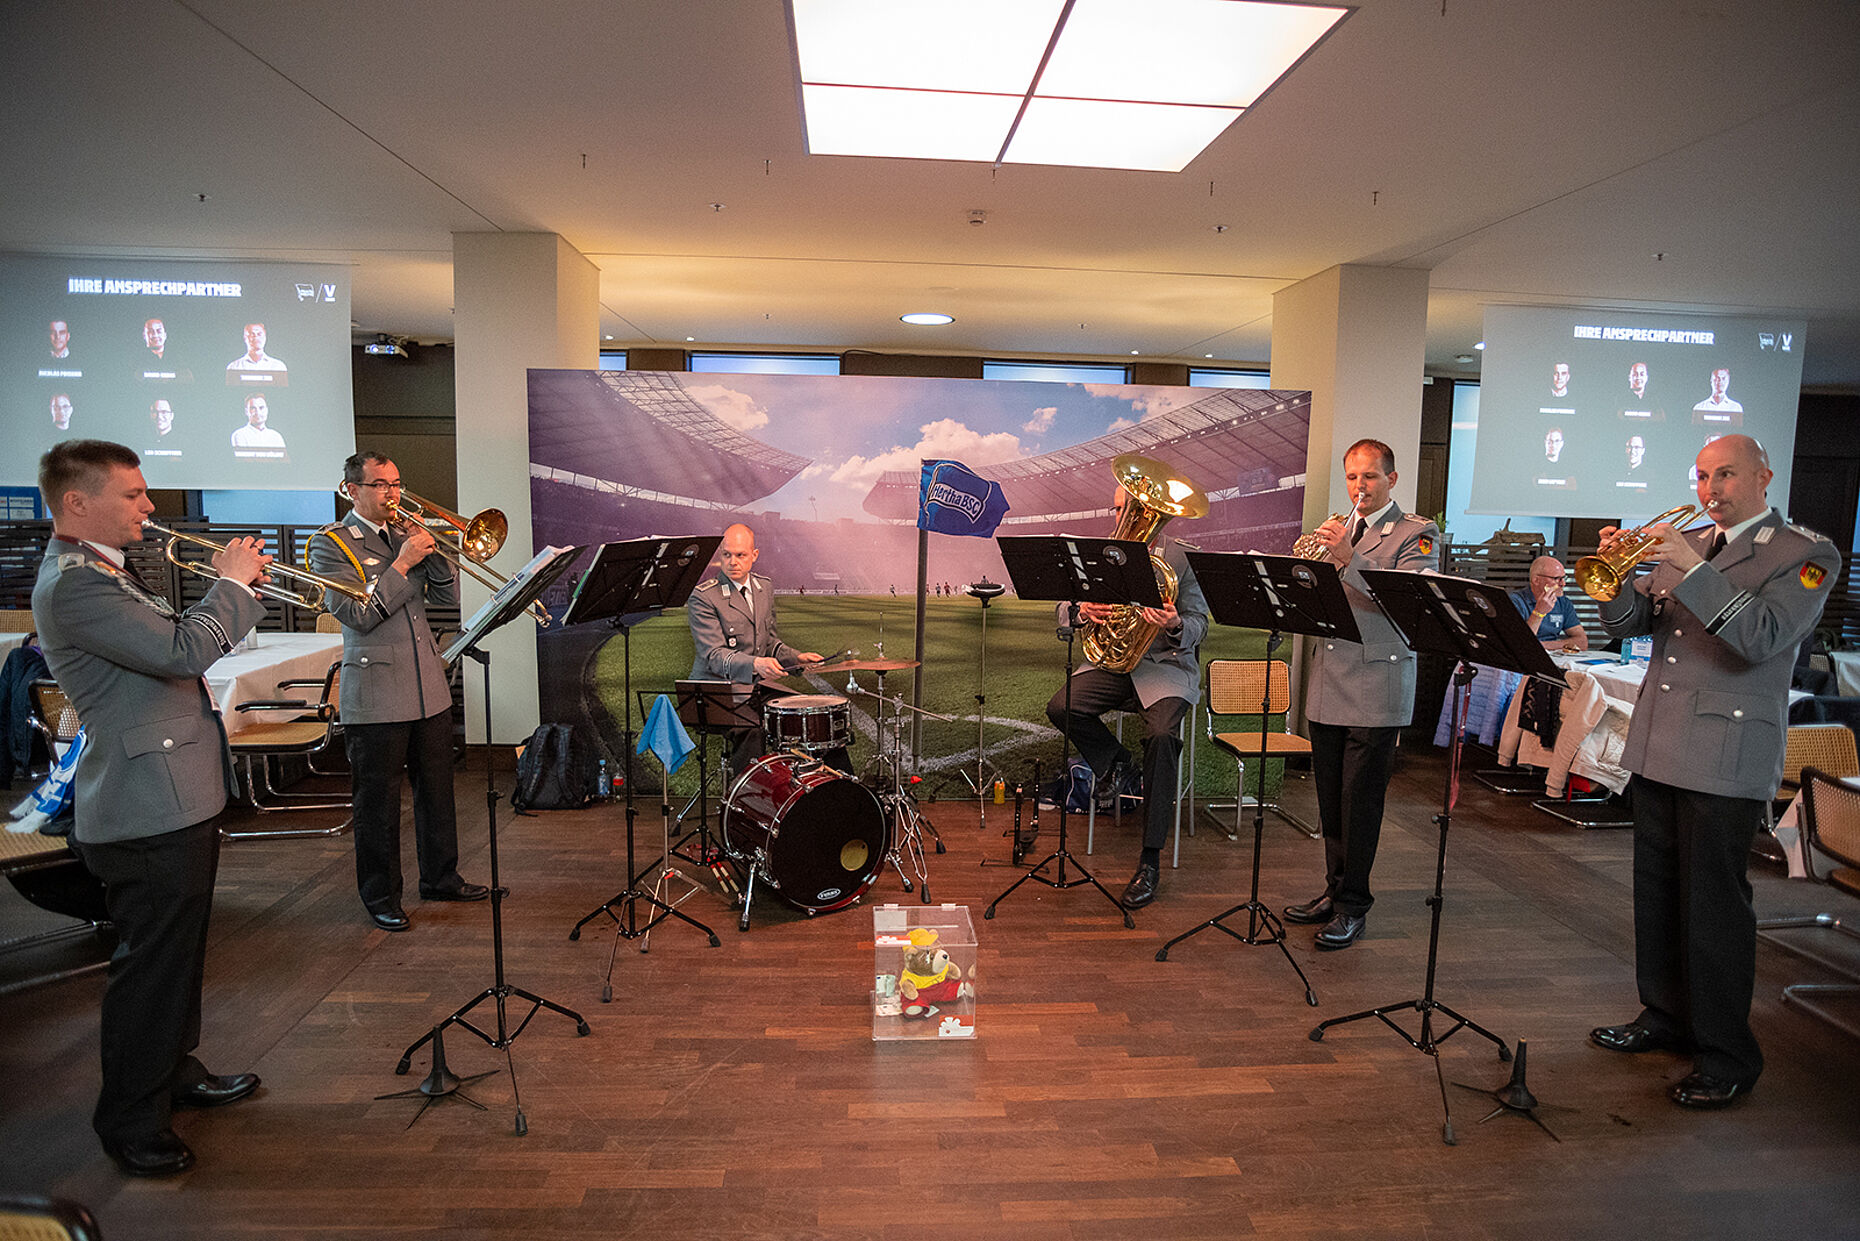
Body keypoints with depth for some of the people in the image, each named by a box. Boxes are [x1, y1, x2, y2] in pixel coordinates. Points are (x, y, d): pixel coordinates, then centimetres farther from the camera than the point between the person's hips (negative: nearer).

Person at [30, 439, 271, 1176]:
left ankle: (176, 1071, 40)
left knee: (179, 951, 23)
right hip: (148, 811, -10)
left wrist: (240, 589, 5)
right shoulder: (72, 585, -20)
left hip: (180, 800, 10)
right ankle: (131, 1123, 18)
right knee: (150, 964, 2)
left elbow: (177, 648, 19)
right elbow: (183, 652, -30)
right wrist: (230, 583, -15)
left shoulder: (105, 572, 13)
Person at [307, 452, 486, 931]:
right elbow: (358, 615, -17)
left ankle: (441, 878, 29)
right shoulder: (331, 543, -5)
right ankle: (381, 898, 18)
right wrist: (403, 562, -18)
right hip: (376, 696, -6)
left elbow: (448, 594, 7)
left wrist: (430, 550, -7)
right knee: (378, 802, 4)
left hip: (429, 689, 6)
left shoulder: (405, 534, 13)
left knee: (437, 791, 14)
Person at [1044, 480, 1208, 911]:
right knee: (1060, 707, -24)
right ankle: (1114, 761, 8)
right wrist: (1082, 611, -16)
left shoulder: (1180, 557, 0)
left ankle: (1150, 861, -21)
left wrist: (1176, 625, -27)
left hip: (1166, 665, -4)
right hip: (1112, 661, 4)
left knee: (1162, 735, -30)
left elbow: (1200, 624, -3)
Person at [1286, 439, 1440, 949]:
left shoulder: (1417, 534, -2)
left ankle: (1353, 906, 8)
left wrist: (1350, 559, -27)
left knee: (1361, 799, -3)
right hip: (1328, 681, 6)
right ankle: (1335, 890, 25)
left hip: (1376, 682, -6)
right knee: (1330, 797, 12)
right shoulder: (1336, 529, 17)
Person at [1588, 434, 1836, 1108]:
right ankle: (1667, 1015, 32)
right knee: (1657, 893, 15)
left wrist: (1693, 568, -24)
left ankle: (1728, 1057, 13)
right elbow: (1626, 623, 11)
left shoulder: (1808, 555, -4)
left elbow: (1762, 638, -20)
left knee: (1714, 905, -1)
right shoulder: (1691, 544, 14)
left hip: (1727, 758, -6)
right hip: (1658, 749, 7)